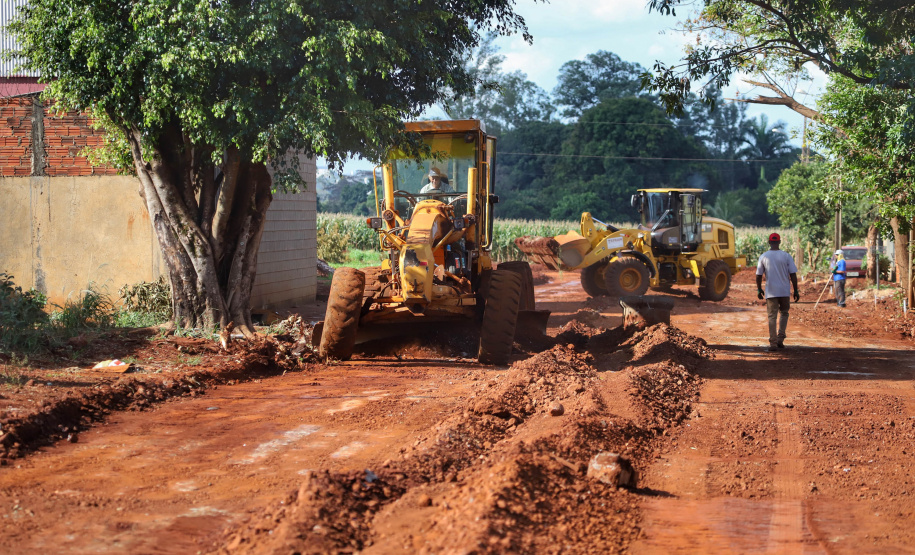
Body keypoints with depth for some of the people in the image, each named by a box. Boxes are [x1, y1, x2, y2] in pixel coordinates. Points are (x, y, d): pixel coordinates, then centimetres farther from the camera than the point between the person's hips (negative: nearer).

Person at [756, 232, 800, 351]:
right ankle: (780, 339, 8)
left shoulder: (763, 257, -2)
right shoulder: (786, 256, -2)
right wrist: (796, 291, 4)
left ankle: (773, 343, 0)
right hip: (784, 291, 0)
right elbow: (793, 275, -3)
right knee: (783, 313, 18)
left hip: (770, 292, 0)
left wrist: (759, 289, 15)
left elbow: (758, 275, 1)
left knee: (772, 316, 4)